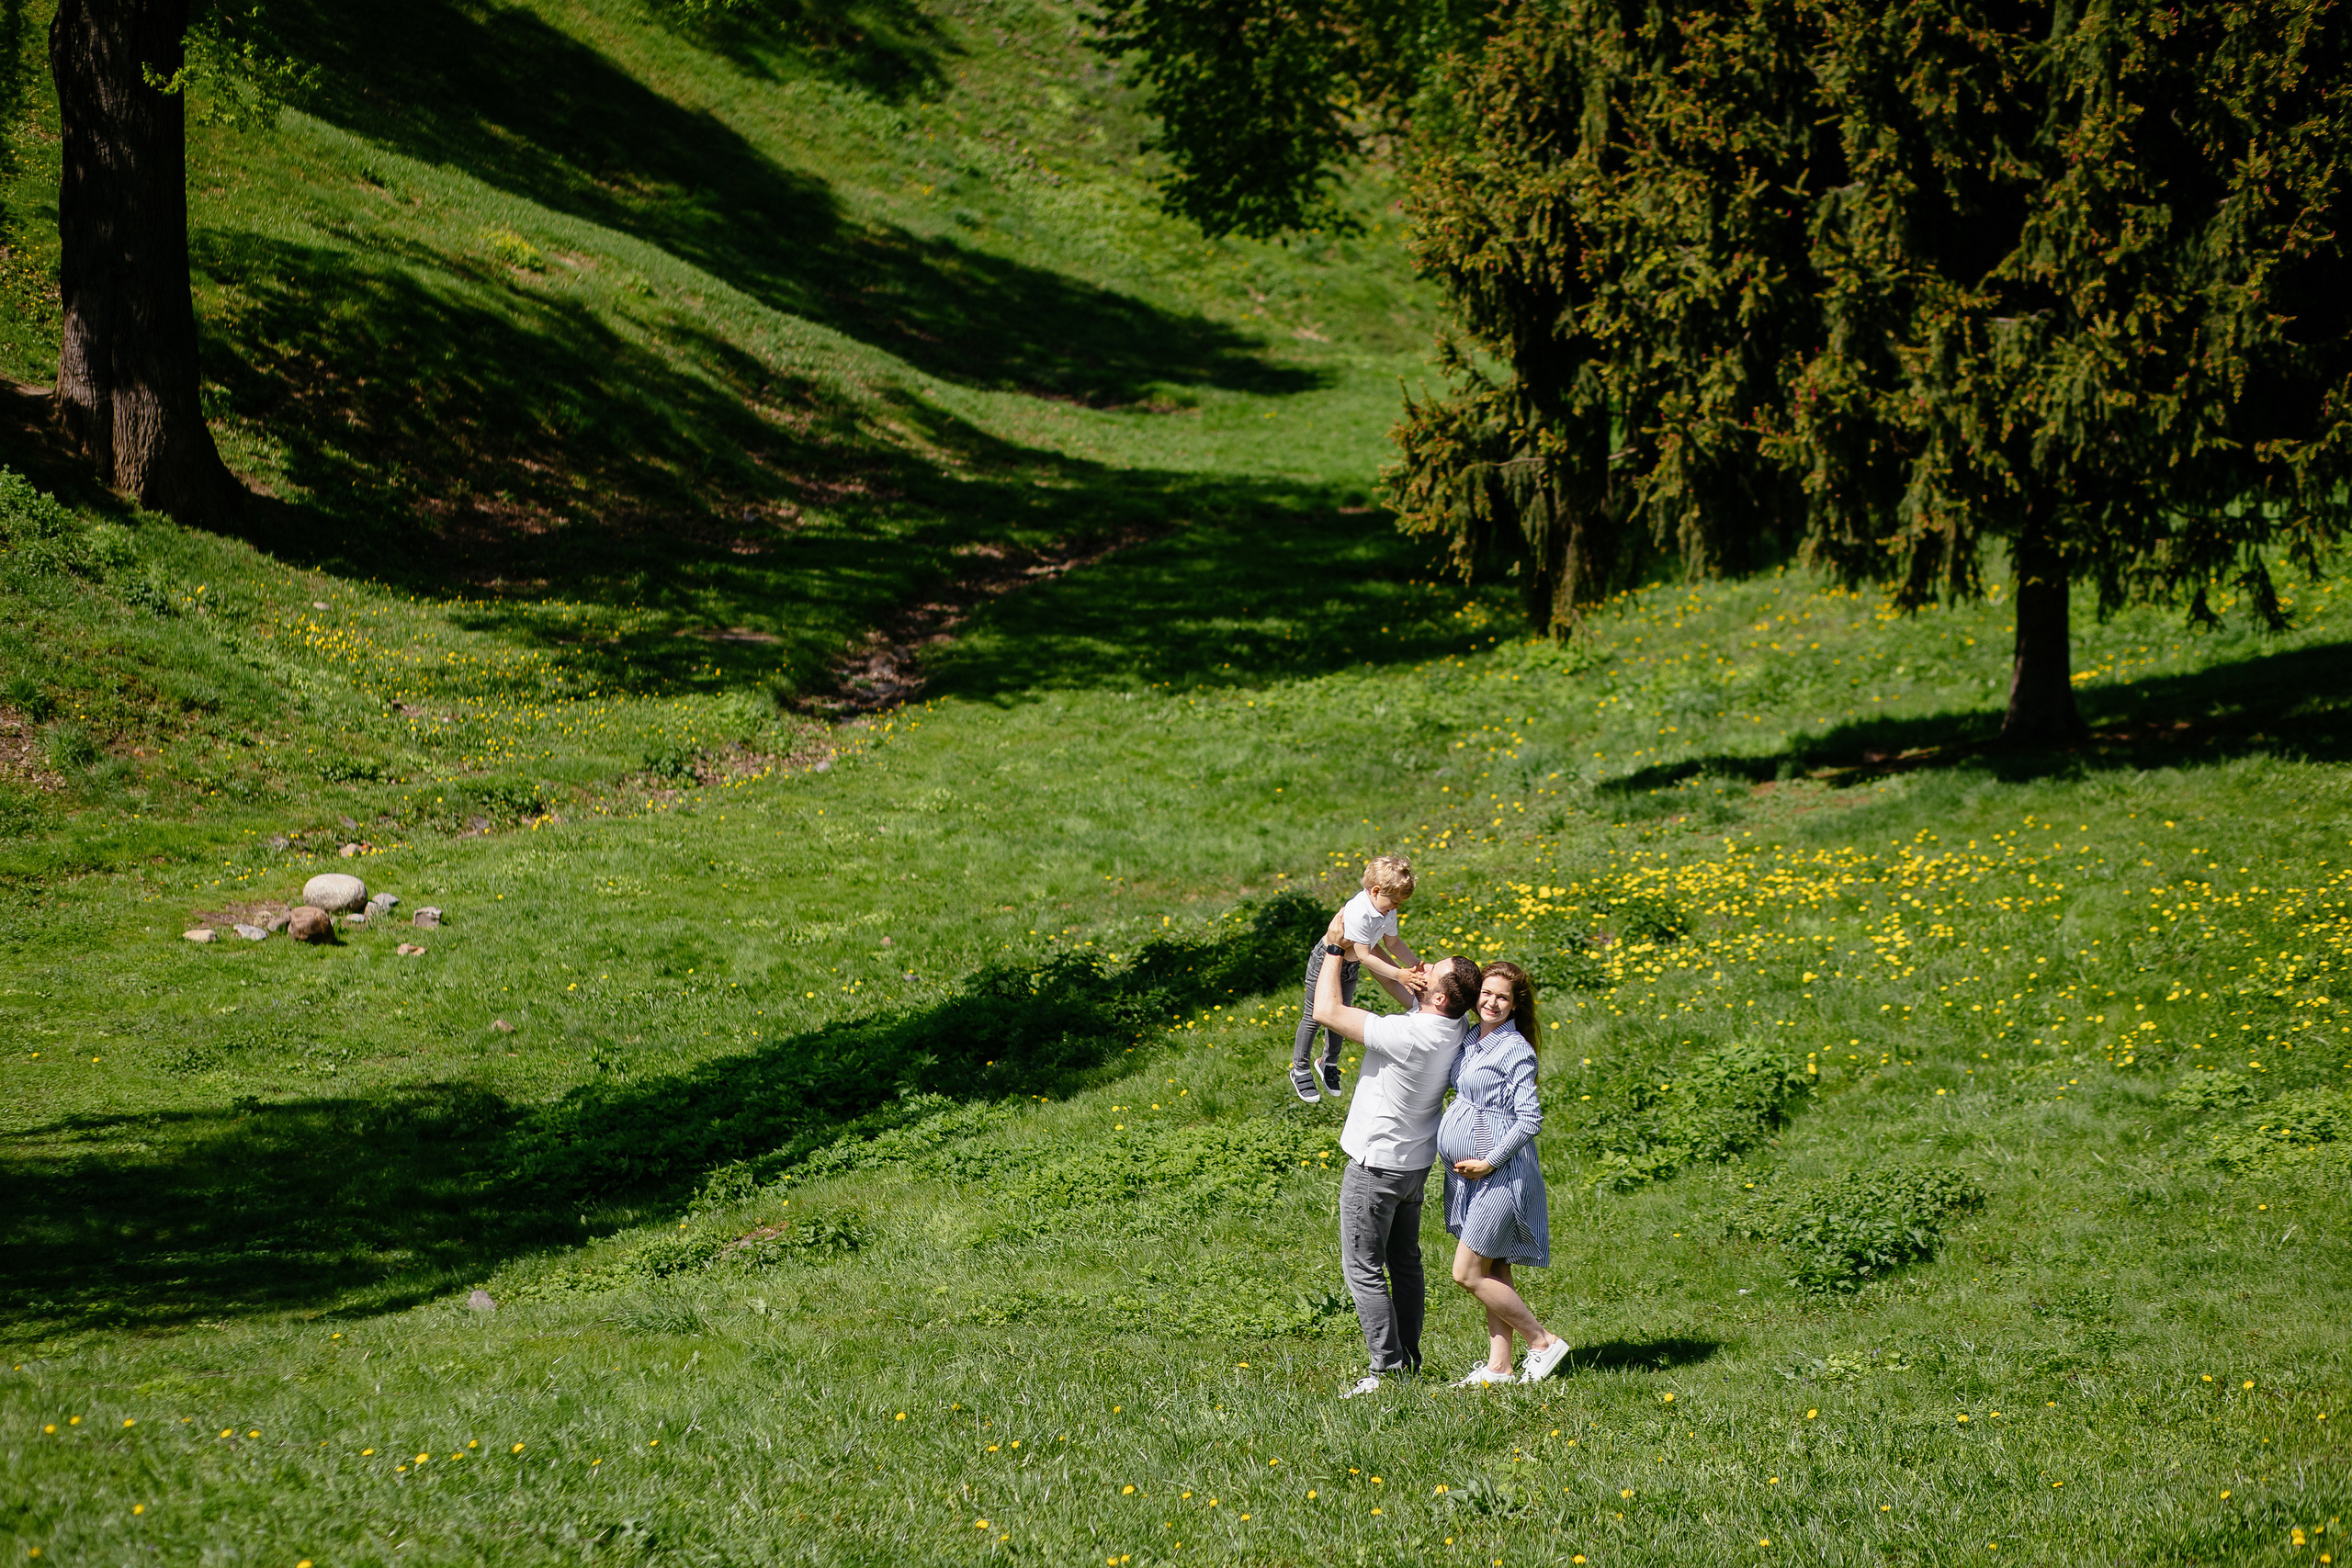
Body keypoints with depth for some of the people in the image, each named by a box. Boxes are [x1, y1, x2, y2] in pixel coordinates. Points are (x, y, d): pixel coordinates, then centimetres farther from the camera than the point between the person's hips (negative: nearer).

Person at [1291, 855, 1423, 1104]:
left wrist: (1416, 965, -5)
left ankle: (1329, 1064, 40)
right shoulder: (1359, 913, -38)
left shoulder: (1387, 910, -11)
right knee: (1314, 1016, 6)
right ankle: (1300, 1069, 23)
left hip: (1350, 966, 8)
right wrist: (1398, 975, -37)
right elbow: (1365, 956, -36)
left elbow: (1393, 942, 4)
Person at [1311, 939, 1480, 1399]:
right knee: (1405, 1263, 18)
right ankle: (1409, 1361, 24)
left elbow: (1326, 1012, -24)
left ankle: (1387, 1369, -2)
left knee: (1363, 1268, 0)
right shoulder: (1454, 1027, -8)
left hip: (1375, 1165, -8)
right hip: (1415, 1166, 8)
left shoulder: (1406, 1035, -31)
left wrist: (1334, 951, -14)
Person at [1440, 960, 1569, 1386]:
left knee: (1469, 1273, -7)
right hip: (1470, 1175, 8)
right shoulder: (1470, 1040, 10)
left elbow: (1530, 1121, -16)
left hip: (1500, 1174, -8)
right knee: (1491, 1270, 11)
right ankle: (1498, 1366, 15)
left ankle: (1543, 1341, 2)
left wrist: (1490, 1162, -17)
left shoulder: (1516, 1051, -13)